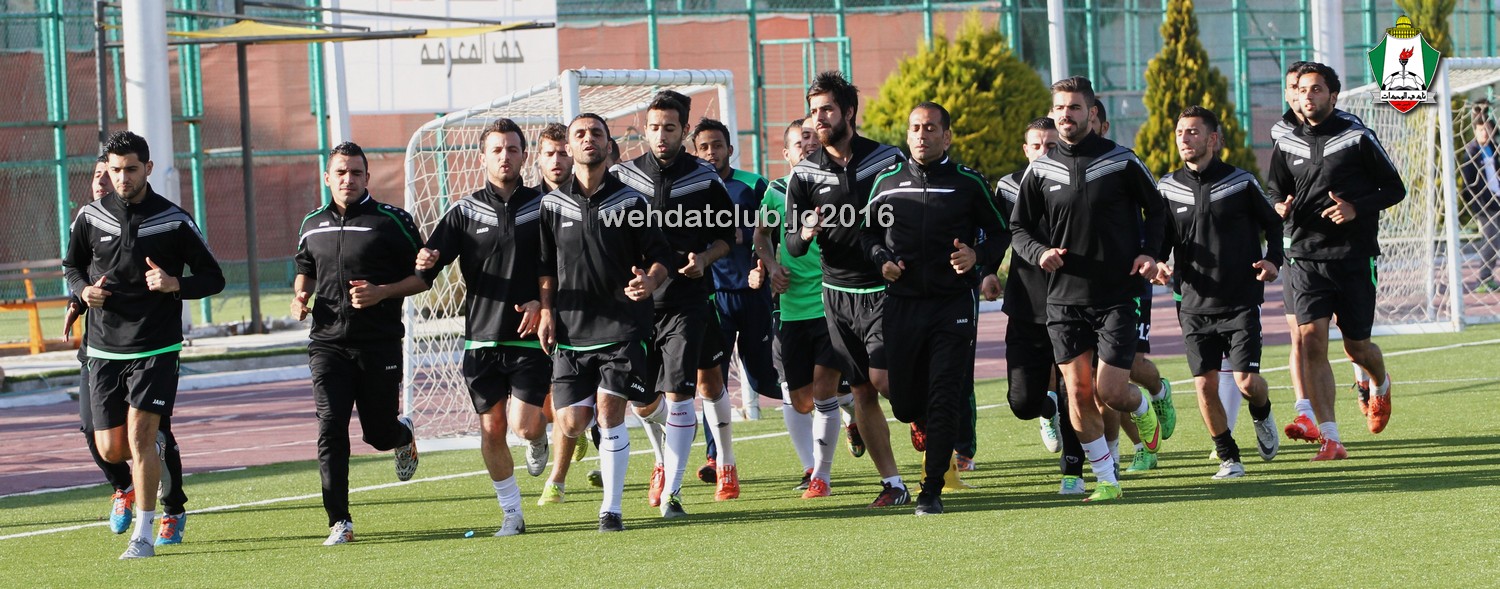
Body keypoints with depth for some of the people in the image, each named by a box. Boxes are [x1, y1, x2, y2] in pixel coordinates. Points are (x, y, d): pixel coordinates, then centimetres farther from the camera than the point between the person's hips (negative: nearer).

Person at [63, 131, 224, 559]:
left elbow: (214, 278, 2)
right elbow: (71, 267, 18)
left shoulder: (175, 222, -4)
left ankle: (143, 535, -8)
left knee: (139, 433, -15)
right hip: (104, 349, 3)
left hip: (156, 349, -3)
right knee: (111, 450, 4)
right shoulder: (90, 218, 3)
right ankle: (155, 452, 40)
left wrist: (175, 285, -17)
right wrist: (83, 290, -5)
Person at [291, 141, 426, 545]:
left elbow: (422, 276, 0)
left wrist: (381, 292, -15)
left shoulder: (392, 221, -2)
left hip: (380, 344, -2)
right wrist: (300, 296, 7)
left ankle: (403, 436, 43)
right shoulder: (312, 224, 11)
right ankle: (339, 522, -8)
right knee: (330, 429, -11)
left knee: (380, 433, 4)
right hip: (328, 342, 2)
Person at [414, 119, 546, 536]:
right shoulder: (465, 212, 5)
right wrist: (424, 264, -22)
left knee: (525, 425, -12)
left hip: (529, 335, -2)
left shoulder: (542, 207, 3)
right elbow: (424, 269, 2)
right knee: (492, 429, 2)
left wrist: (541, 302, -11)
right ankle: (512, 513, 15)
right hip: (482, 338, 2)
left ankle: (539, 437, 25)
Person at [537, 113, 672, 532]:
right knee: (571, 424, -2)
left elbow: (661, 256, 4)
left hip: (622, 327, -2)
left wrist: (650, 282, -17)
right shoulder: (553, 205, 7)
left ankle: (611, 508, -1)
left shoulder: (630, 202, 2)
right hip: (571, 329, 2)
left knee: (610, 412, -11)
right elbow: (545, 266, 14)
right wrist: (546, 313, 3)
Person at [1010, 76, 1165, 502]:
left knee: (1110, 392, -7)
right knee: (1078, 392, -2)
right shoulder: (1041, 171, 3)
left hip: (1117, 296, -2)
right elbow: (1019, 227, 10)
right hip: (1064, 299, 2)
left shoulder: (1122, 162, -2)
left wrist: (1149, 252, -4)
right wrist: (1040, 252, -10)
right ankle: (1106, 479, 10)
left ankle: (1142, 408, 29)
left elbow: (1155, 208, 12)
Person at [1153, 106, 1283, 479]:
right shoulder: (1168, 188, 3)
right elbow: (1161, 239, 12)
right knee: (1205, 385, -4)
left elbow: (1272, 223, 11)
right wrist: (1159, 265, -8)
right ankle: (1228, 458, 12)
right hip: (1194, 307, 2)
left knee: (1247, 381, -10)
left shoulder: (1241, 182, -3)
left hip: (1241, 303, -2)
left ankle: (1262, 416, 26)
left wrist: (1273, 260, -6)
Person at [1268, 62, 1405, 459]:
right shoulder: (1287, 146, 9)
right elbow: (1275, 192, 22)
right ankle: (1329, 439, -13)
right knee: (1310, 340, -14)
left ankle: (1380, 385, 44)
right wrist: (1279, 207, -3)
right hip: (1305, 257, 2)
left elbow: (1394, 188, 2)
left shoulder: (1358, 138, -1)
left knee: (1356, 346, 6)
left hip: (1353, 257, -2)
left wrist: (1357, 208, -14)